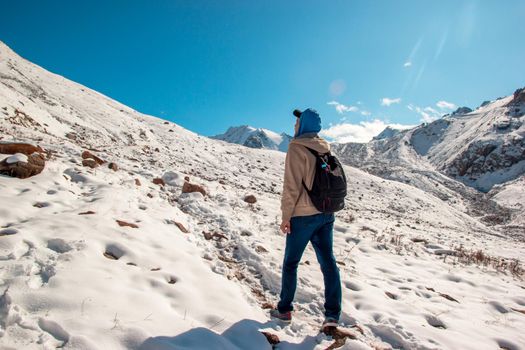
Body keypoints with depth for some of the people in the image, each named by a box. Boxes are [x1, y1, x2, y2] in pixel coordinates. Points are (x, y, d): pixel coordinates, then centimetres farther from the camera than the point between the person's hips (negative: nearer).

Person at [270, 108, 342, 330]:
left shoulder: (297, 148, -13)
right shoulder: (325, 150, 10)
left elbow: (292, 185, -17)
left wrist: (286, 215, -11)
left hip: (303, 215, -6)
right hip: (326, 214, 6)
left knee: (290, 262, 9)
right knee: (328, 262, 9)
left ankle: (284, 310, 21)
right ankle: (332, 314, 12)